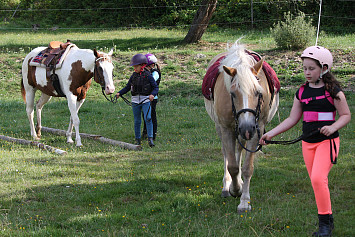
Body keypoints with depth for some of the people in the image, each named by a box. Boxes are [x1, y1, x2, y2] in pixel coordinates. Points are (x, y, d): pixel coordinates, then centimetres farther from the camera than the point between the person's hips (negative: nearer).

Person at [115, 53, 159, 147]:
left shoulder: (148, 76, -5)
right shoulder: (133, 76, 6)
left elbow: (156, 87, -3)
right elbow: (127, 87, 14)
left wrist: (152, 94, -23)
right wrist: (119, 93, 1)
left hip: (146, 101, -4)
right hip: (135, 100, 4)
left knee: (148, 118, -19)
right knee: (137, 121, 8)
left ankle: (150, 138, -18)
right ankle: (137, 139, 18)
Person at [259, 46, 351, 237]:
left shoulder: (332, 91, -7)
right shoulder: (302, 92, 9)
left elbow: (346, 115, -3)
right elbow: (292, 119, 13)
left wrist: (333, 127, -22)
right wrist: (270, 134, 6)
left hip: (327, 141, -6)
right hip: (307, 142, 6)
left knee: (318, 178, -21)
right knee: (316, 183, 7)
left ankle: (325, 221, -10)